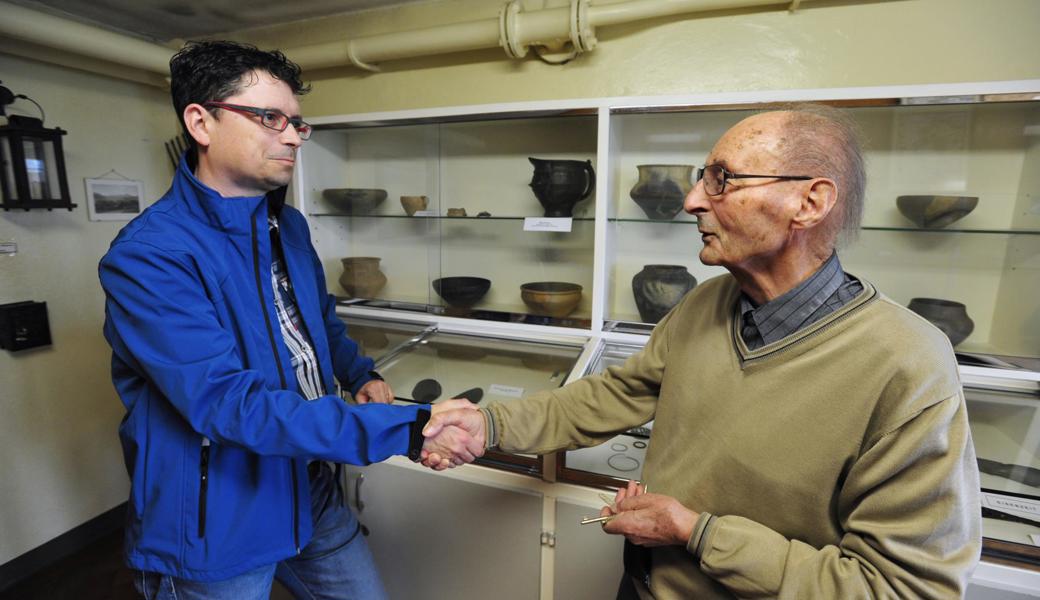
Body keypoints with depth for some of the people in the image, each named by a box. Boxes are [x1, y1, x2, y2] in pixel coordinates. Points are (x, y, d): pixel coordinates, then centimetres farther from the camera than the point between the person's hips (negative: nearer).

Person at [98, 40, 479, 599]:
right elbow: (229, 404, -30)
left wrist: (361, 375, -3)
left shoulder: (289, 226, 3)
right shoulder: (149, 255, -21)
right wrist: (405, 431, -35)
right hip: (213, 530, -6)